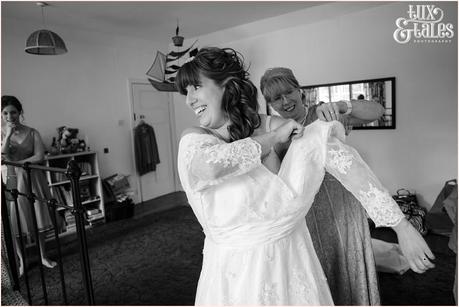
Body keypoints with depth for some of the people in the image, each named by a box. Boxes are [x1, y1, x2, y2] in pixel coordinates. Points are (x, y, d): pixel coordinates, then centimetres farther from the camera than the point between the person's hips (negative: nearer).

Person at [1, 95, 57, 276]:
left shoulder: (32, 133, 0)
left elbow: (39, 156, -8)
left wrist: (16, 162, -16)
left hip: (33, 179, 1)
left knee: (39, 219, 8)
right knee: (16, 222, 3)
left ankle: (43, 257, 24)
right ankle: (21, 261, 20)